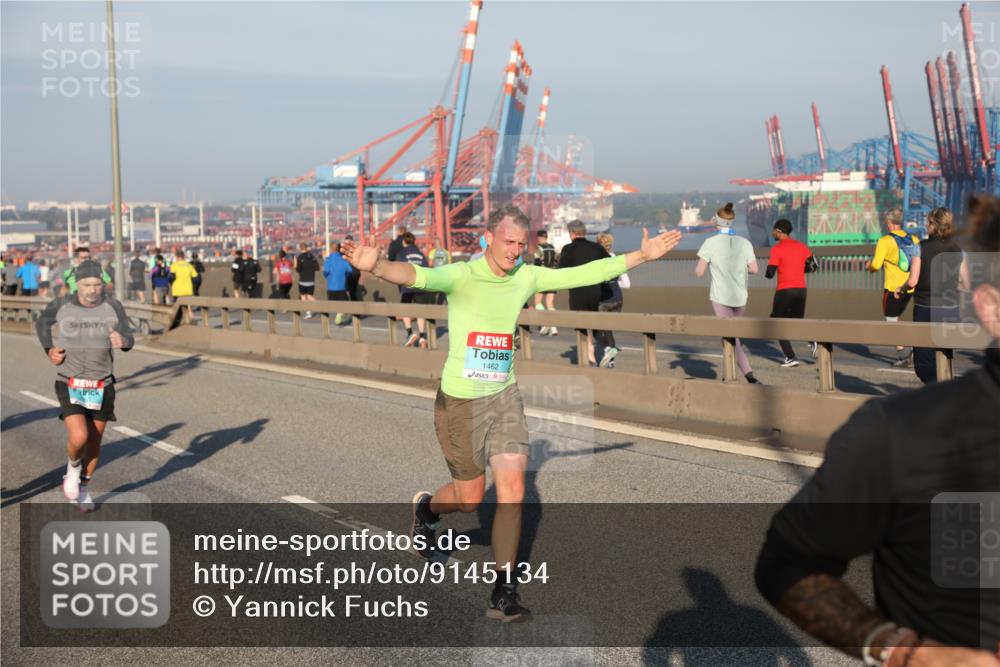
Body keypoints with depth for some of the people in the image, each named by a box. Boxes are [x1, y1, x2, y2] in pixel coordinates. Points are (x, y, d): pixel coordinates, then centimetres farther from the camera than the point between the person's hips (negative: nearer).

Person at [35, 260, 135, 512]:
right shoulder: (61, 306, -8)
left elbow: (129, 339, -5)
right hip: (69, 384, -2)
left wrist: (122, 341, -28)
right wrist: (49, 350, -1)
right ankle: (73, 466, 16)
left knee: (94, 439, 12)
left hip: (102, 385, 2)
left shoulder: (112, 306, -8)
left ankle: (82, 488, 36)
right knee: (78, 437, -19)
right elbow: (42, 323, 13)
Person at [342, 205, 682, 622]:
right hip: (460, 399, -4)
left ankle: (503, 592, 7)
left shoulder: (527, 277, 1)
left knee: (512, 491, -5)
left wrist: (643, 255, 9)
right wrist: (377, 266, -57)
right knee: (471, 497, 8)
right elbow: (418, 276, -36)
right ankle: (426, 508, 45)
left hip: (504, 395, 4)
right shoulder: (460, 276, -16)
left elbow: (586, 273, 8)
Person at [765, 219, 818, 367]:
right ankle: (812, 342, -10)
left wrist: (767, 273, 10)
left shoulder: (776, 249, -9)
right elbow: (814, 265, 6)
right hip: (801, 289, 5)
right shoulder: (801, 246, 8)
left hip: (784, 291, -5)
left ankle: (790, 357, -3)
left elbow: (770, 273, -13)